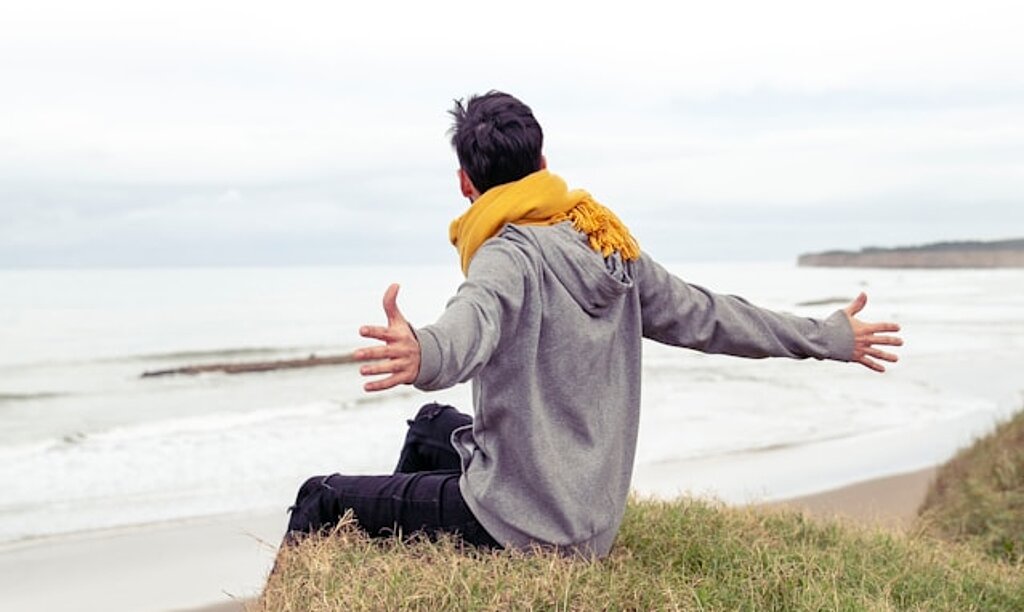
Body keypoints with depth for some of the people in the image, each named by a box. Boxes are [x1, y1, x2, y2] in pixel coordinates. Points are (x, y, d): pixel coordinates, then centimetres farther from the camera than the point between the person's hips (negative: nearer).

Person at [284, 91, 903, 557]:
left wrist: (422, 354, -63)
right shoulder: (611, 245, 4)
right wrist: (830, 336, 19)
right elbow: (704, 315, 9)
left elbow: (475, 322, -41)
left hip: (522, 526, -8)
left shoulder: (511, 256, -18)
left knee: (323, 500, 2)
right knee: (432, 425, 30)